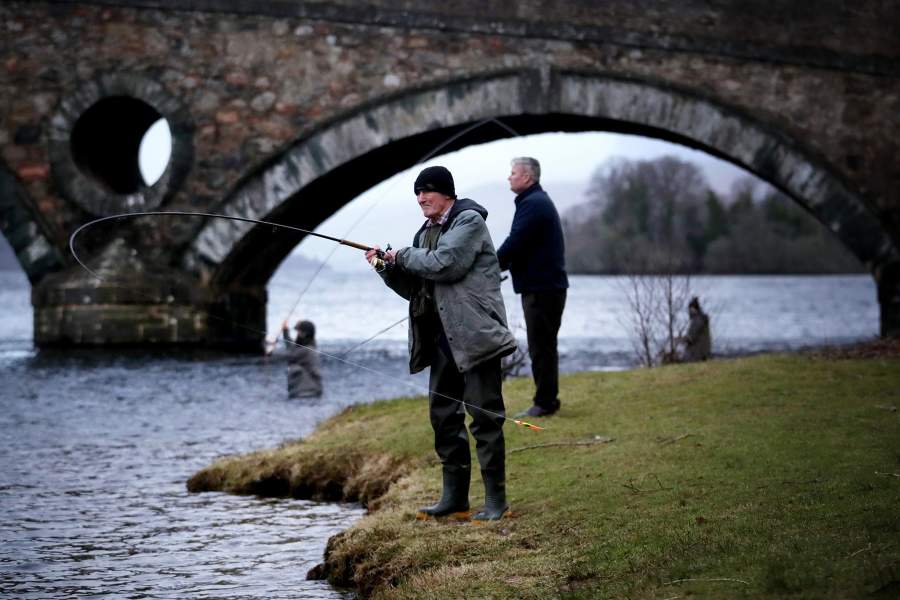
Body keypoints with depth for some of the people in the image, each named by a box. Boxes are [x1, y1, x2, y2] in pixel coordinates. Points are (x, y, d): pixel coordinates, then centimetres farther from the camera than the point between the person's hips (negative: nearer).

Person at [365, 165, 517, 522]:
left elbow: (445, 264, -20)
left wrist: (403, 256, -6)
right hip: (443, 337, 9)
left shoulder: (469, 221, -6)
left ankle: (496, 500, -5)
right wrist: (389, 268, 4)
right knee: (443, 415, 9)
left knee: (484, 415, -8)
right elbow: (414, 288, 21)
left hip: (474, 333, -9)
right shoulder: (427, 233, 20)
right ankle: (454, 498, 15)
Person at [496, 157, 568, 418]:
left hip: (541, 288, -11)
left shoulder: (533, 204, -15)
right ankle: (546, 401, 19)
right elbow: (520, 243, 20)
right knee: (543, 345, 14)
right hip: (545, 286, 11)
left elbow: (515, 244, -21)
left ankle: (544, 402, -4)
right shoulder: (538, 201, 19)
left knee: (541, 347, -7)